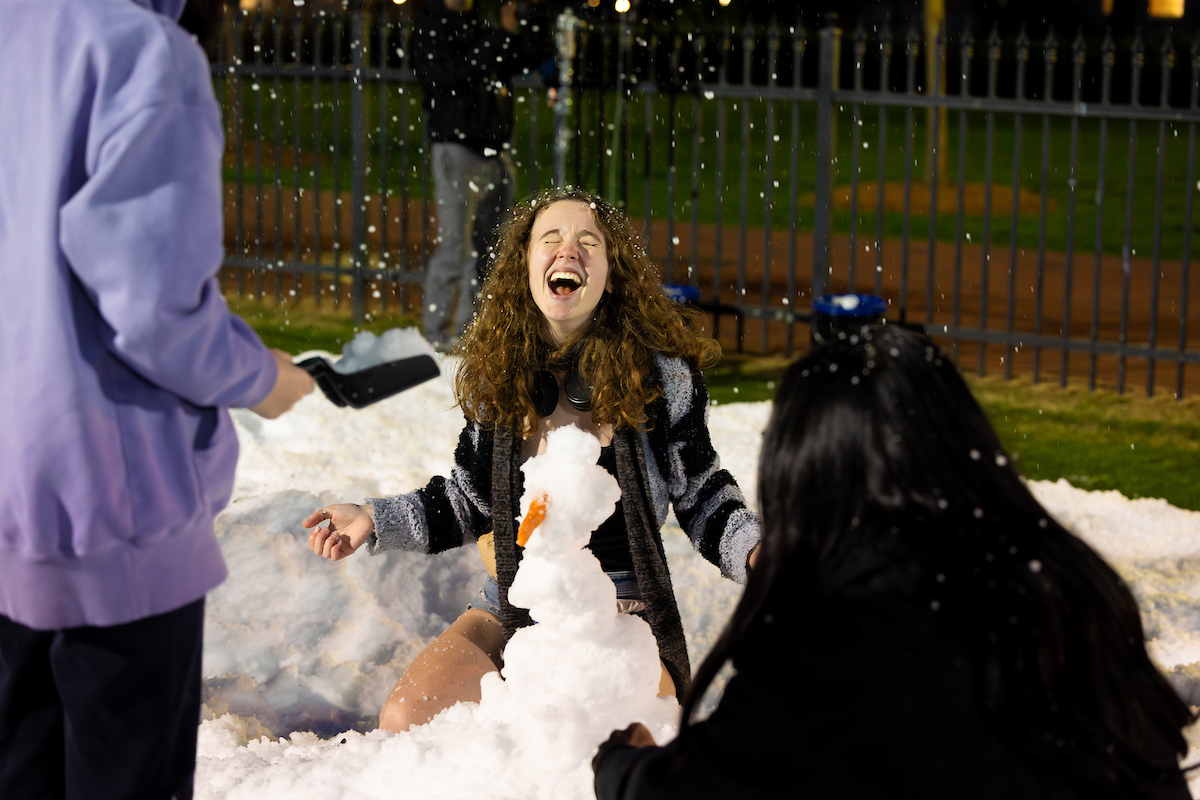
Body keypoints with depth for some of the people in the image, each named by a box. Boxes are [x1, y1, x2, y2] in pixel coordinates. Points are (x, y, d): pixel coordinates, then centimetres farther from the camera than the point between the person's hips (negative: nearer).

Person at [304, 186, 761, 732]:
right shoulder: (495, 374, 3)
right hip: (512, 608, 3)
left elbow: (700, 495, 4)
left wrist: (754, 551, -15)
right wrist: (373, 521, 4)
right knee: (405, 720, -17)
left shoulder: (659, 374, -6)